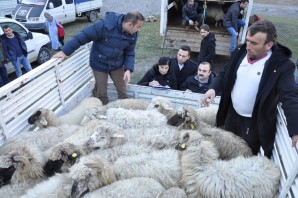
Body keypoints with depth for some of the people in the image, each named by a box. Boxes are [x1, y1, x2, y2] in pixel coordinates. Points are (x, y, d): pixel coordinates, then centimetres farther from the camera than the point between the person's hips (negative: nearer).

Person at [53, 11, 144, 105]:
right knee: (102, 93, 9)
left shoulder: (133, 34, -12)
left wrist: (128, 69, -18)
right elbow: (84, 36, -24)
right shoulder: (105, 25, -29)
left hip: (117, 65, 4)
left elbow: (129, 53, -2)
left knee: (122, 91, 9)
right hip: (99, 64, -3)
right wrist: (65, 51, -21)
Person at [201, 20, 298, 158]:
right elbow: (225, 74, 5)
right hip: (232, 114, 5)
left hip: (255, 123, -5)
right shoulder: (240, 52, -5)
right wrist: (213, 88, -15)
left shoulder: (282, 65, -20)